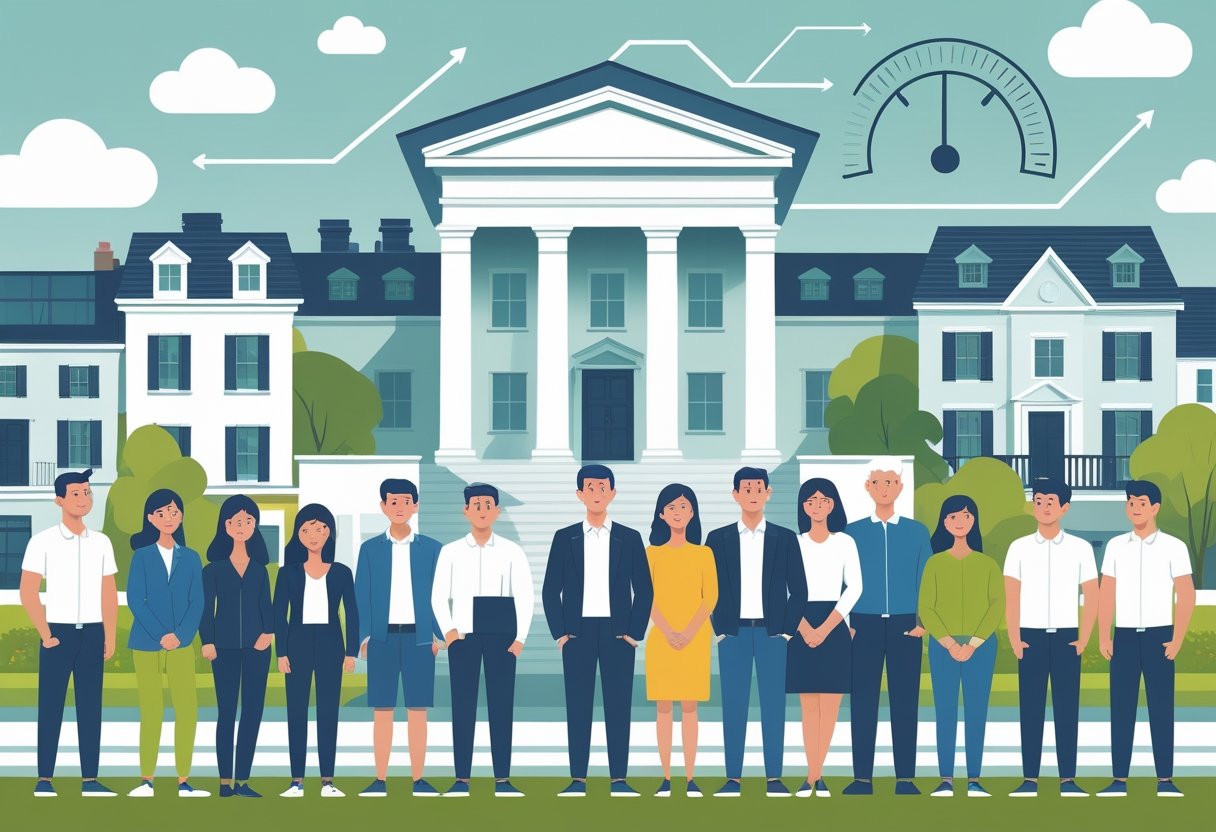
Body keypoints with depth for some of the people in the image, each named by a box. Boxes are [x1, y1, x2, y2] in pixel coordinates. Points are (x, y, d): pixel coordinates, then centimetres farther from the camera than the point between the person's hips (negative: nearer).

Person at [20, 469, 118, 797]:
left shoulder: (101, 542, 10)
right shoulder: (42, 542, -2)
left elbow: (109, 595, 13)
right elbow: (28, 592, -4)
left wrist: (110, 637, 7)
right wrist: (45, 634, -8)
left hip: (92, 633, 3)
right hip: (59, 631, -3)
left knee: (90, 706, 3)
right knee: (50, 706, -2)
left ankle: (90, 779, 5)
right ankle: (44, 779, 2)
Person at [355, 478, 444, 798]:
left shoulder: (431, 548, 6)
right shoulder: (370, 549, 7)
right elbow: (362, 595, 4)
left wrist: (439, 635, -2)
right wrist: (364, 636, -4)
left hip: (418, 636, 0)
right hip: (383, 637, 0)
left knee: (417, 711, -1)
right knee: (382, 710, 1)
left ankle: (418, 779, 3)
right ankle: (380, 780, 4)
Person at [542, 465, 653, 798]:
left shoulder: (629, 539, 6)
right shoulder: (565, 538, 6)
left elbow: (644, 590, 5)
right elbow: (551, 590, 6)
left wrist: (634, 633, -3)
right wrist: (559, 633, -3)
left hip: (617, 632, 0)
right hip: (578, 632, 0)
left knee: (618, 706, -1)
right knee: (578, 706, 0)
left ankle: (619, 779, 2)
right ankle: (577, 779, 2)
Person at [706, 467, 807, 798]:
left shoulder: (785, 538, 6)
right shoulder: (718, 539, 6)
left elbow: (798, 590, 5)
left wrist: (787, 630, -2)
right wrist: (719, 628, -3)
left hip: (772, 633, 0)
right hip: (733, 633, 0)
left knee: (773, 705, 0)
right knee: (733, 706, 0)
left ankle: (774, 778, 3)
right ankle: (733, 779, 3)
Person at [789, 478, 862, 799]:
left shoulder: (845, 542, 5)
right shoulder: (794, 543, 6)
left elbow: (854, 588, -1)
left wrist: (826, 628, -10)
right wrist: (806, 628, -12)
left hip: (835, 628, 0)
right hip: (802, 629, 0)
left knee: (829, 705, -3)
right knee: (809, 705, -1)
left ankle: (816, 776, -1)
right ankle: (813, 776, -1)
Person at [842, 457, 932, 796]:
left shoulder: (917, 532, 6)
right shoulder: (853, 532, 5)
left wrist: (922, 622, -6)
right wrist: (844, 623, -4)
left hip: (905, 626, 0)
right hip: (864, 626, 0)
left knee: (905, 702, 1)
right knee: (863, 702, 0)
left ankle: (905, 778, 5)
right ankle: (862, 777, 4)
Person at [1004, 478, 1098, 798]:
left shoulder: (1080, 548, 3)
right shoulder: (1019, 547, 3)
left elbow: (1092, 597, 4)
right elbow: (1011, 598, 3)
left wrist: (1084, 639, -3)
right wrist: (1014, 639, -4)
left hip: (1066, 636, 0)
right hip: (1031, 636, 0)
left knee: (1067, 708, 0)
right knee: (1030, 709, 0)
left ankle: (1068, 779, 4)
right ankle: (1029, 779, 2)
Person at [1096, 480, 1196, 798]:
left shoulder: (1174, 547, 0)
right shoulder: (1116, 546, 8)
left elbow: (1187, 595, -1)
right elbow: (1106, 594, 9)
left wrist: (1177, 639, -8)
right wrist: (1103, 637, 2)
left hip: (1159, 635, -2)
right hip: (1124, 635, 2)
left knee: (1161, 708, -1)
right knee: (1121, 708, 0)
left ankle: (1165, 780, 3)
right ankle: (1119, 780, 3)